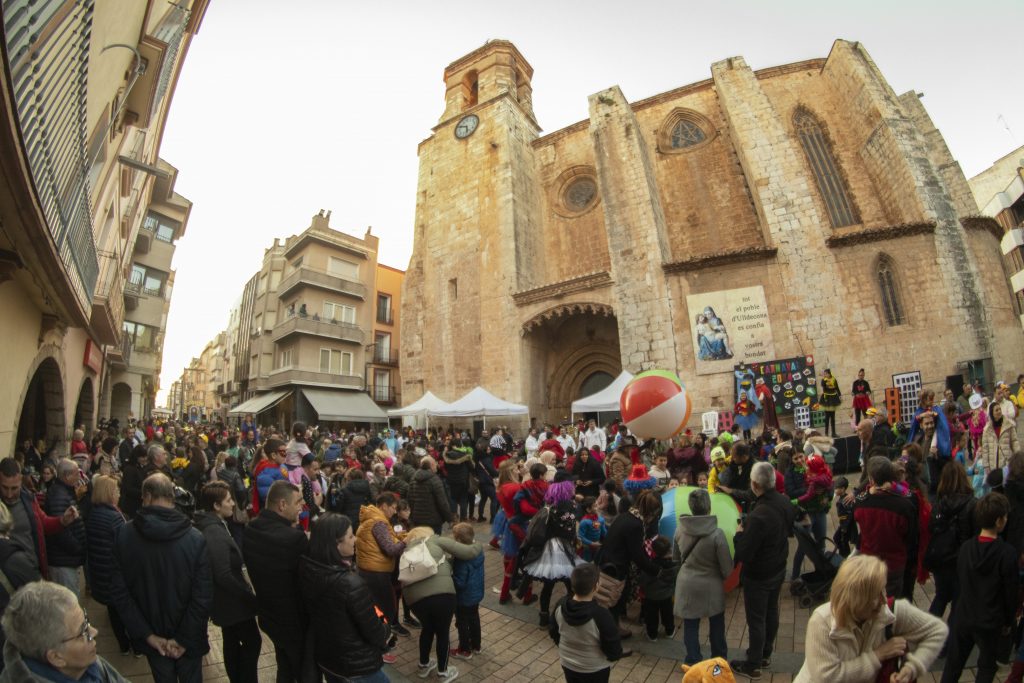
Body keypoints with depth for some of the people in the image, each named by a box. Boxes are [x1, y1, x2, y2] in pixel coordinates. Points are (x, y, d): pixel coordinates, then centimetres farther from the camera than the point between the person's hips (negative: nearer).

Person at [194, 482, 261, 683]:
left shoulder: (212, 526, 3)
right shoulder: (215, 532, -27)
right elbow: (224, 576, -28)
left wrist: (245, 591, 13)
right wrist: (251, 597, -19)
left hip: (225, 598, 9)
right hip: (230, 599, -9)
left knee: (232, 642, 22)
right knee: (252, 641, 6)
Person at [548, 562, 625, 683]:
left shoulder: (560, 605, -19)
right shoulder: (601, 616, -35)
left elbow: (553, 632, -2)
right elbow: (614, 650, -22)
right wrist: (615, 655, 2)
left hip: (567, 663, 4)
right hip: (595, 669, -3)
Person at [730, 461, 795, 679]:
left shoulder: (758, 515, -37)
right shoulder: (785, 502, -11)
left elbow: (744, 554, -30)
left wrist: (739, 534, -12)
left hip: (758, 575, -8)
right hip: (778, 568, 8)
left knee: (756, 619, 10)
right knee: (771, 612, 23)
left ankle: (753, 665, 28)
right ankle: (765, 654, 43)